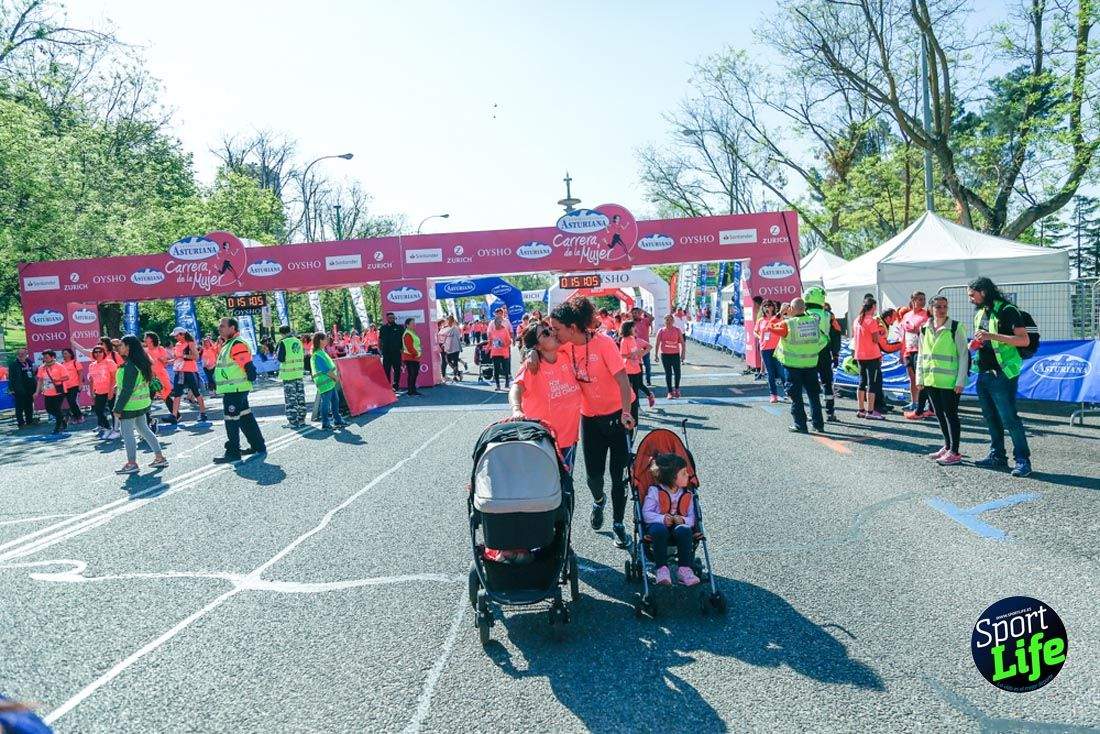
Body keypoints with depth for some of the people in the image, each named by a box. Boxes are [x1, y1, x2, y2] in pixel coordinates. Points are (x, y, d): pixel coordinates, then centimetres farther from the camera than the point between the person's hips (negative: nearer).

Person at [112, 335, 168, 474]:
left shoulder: (130, 366, -21)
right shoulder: (141, 362, 6)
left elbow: (127, 390, -22)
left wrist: (118, 408, -17)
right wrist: (119, 386, 14)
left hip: (130, 405, -9)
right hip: (142, 402, 9)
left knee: (127, 433, 2)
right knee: (143, 429, 17)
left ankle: (131, 464, 9)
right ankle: (160, 457, 18)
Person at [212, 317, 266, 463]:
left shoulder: (238, 344, -16)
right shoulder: (227, 344, 18)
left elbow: (247, 365, -23)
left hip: (234, 389, -11)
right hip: (232, 389, 11)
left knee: (231, 420, -7)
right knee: (245, 417, 15)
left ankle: (233, 452, -1)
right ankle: (258, 446, 23)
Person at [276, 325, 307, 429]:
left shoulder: (283, 343, -10)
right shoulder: (298, 341, 8)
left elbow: (281, 358, -11)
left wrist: (277, 352, 5)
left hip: (288, 375, -6)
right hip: (299, 373, 6)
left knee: (290, 399, -2)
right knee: (300, 397, 12)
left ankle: (293, 421, -2)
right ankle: (301, 420, 18)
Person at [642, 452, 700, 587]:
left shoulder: (687, 495, 10)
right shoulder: (655, 491, -1)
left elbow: (692, 518, 7)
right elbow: (646, 513, -5)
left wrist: (683, 520, -16)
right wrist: (662, 519, -20)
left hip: (679, 526, 3)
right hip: (659, 525, -2)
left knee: (684, 530, -33)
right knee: (659, 530, -38)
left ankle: (684, 569, -28)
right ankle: (662, 569, -32)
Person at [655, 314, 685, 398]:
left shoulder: (678, 330, 3)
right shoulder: (661, 331, 3)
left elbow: (682, 342, 4)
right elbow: (657, 343, 4)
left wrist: (683, 353, -2)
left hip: (676, 354, 0)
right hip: (665, 354, 0)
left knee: (677, 372, -1)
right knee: (668, 373, 2)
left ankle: (676, 389, 21)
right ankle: (669, 391, 8)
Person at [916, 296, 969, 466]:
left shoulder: (955, 328, -8)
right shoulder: (925, 329, 8)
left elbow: (963, 355, -8)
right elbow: (921, 355, 14)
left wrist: (960, 381, -13)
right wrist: (920, 378, 10)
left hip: (949, 381, -6)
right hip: (930, 381, 6)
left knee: (951, 415, -1)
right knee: (940, 414, 14)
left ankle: (954, 452, 5)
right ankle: (947, 447, 27)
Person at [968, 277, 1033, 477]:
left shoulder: (1006, 311, -10)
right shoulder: (979, 313, 15)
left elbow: (1024, 340, -17)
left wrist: (992, 336, -24)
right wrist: (975, 344, 6)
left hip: (1002, 374, -8)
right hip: (983, 374, 8)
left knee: (1009, 418, -7)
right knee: (991, 418, 12)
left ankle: (1022, 459, 1)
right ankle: (997, 456, 21)